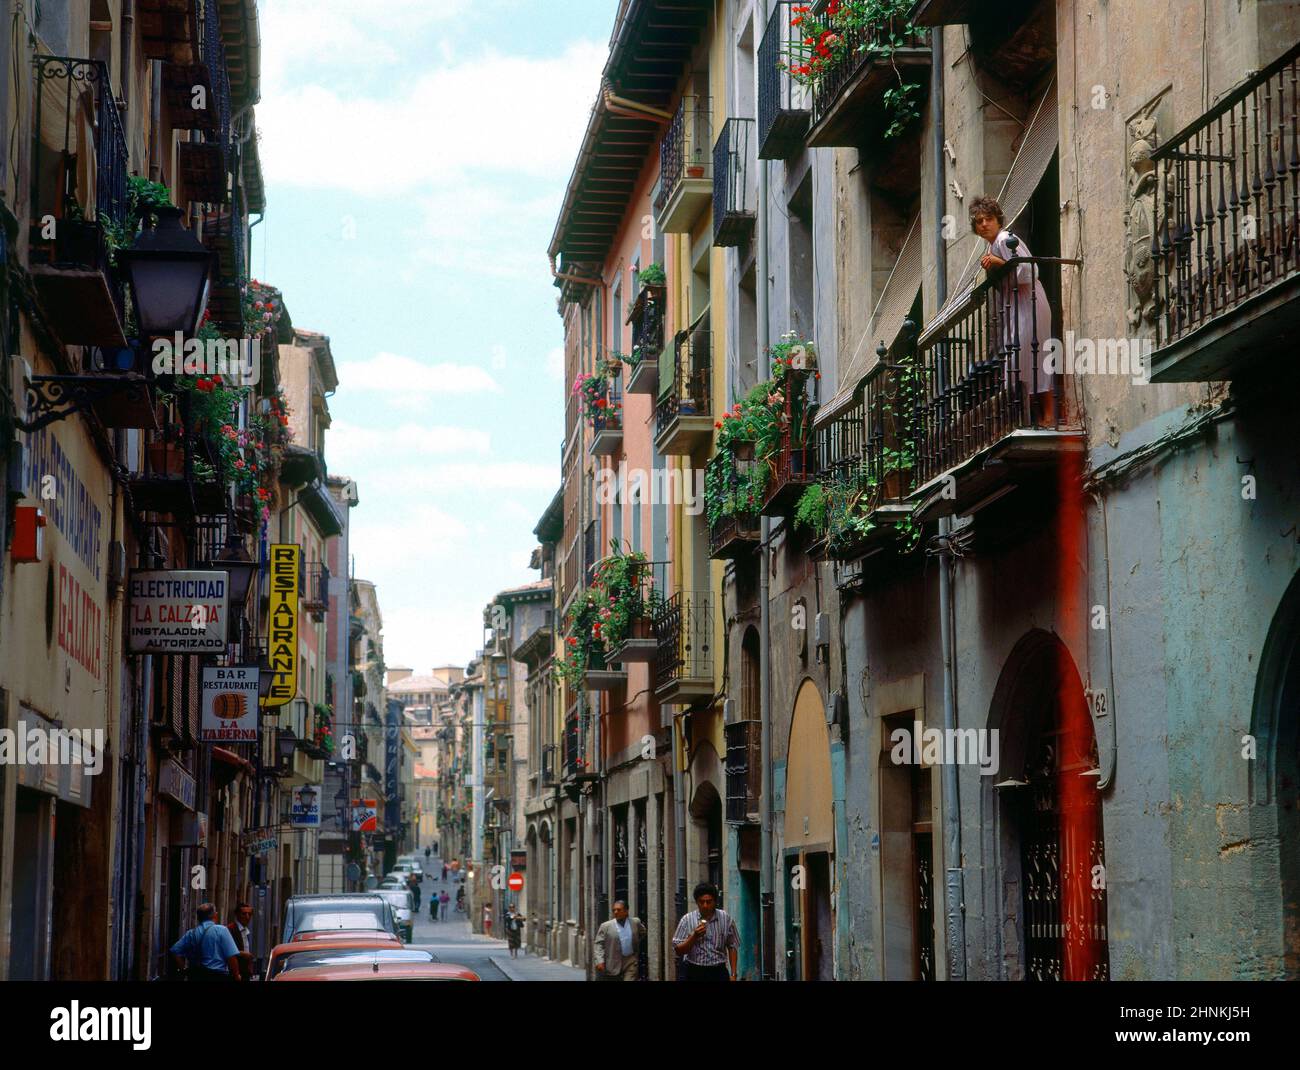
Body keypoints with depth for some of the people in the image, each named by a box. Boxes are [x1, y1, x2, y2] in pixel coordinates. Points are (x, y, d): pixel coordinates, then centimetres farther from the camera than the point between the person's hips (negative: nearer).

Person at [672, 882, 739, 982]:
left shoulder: (725, 919, 2)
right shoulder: (687, 920, -2)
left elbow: (732, 947, 8)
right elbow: (678, 950, -4)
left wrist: (733, 975, 3)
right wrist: (694, 936, -19)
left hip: (718, 972, 0)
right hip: (695, 973, 0)